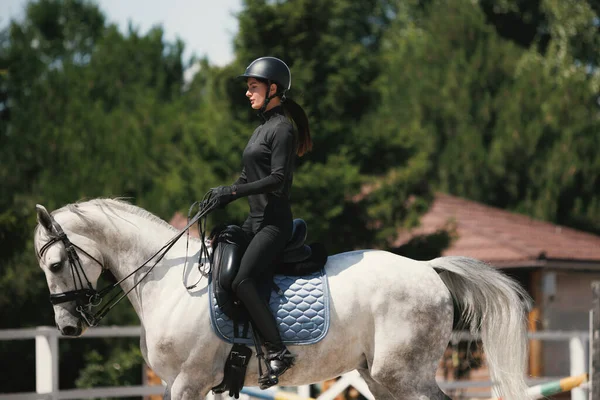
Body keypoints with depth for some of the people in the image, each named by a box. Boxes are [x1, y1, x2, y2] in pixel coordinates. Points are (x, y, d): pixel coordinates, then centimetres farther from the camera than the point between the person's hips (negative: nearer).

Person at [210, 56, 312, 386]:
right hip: (256, 219, 10)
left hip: (274, 221, -10)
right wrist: (220, 199, 7)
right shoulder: (263, 127, 18)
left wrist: (233, 192, -20)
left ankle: (277, 352, -22)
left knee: (242, 280, -25)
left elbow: (278, 178, -20)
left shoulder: (282, 128, -11)